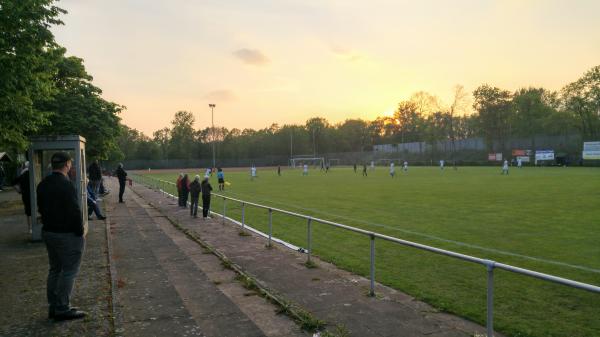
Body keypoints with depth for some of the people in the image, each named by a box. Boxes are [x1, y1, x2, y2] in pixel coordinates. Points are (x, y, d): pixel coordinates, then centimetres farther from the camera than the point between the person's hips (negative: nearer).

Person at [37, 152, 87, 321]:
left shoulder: (42, 185, 6)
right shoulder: (66, 185, -21)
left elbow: (41, 208, 14)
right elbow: (75, 211, -21)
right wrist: (80, 232, -11)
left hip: (48, 232, 8)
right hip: (67, 235, -8)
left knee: (55, 269, 17)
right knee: (69, 271, 2)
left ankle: (53, 307, 25)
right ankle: (62, 309, 7)